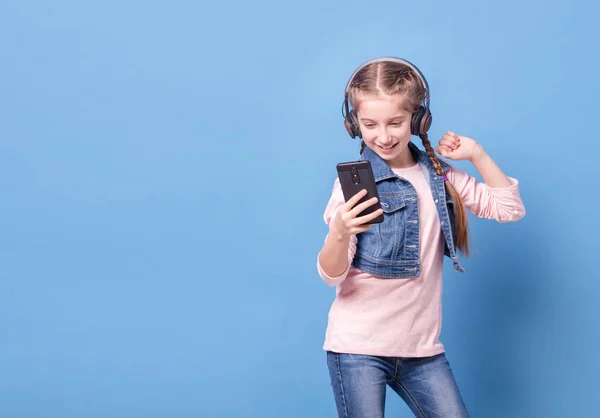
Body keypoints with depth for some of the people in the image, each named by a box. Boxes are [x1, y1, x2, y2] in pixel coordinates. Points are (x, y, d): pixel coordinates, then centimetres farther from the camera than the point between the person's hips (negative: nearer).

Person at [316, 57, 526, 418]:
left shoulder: (440, 175, 6)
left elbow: (510, 208, 9)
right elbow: (332, 275, -15)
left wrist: (477, 154, -1)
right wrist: (339, 233, -37)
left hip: (422, 346, 5)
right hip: (358, 346, -4)